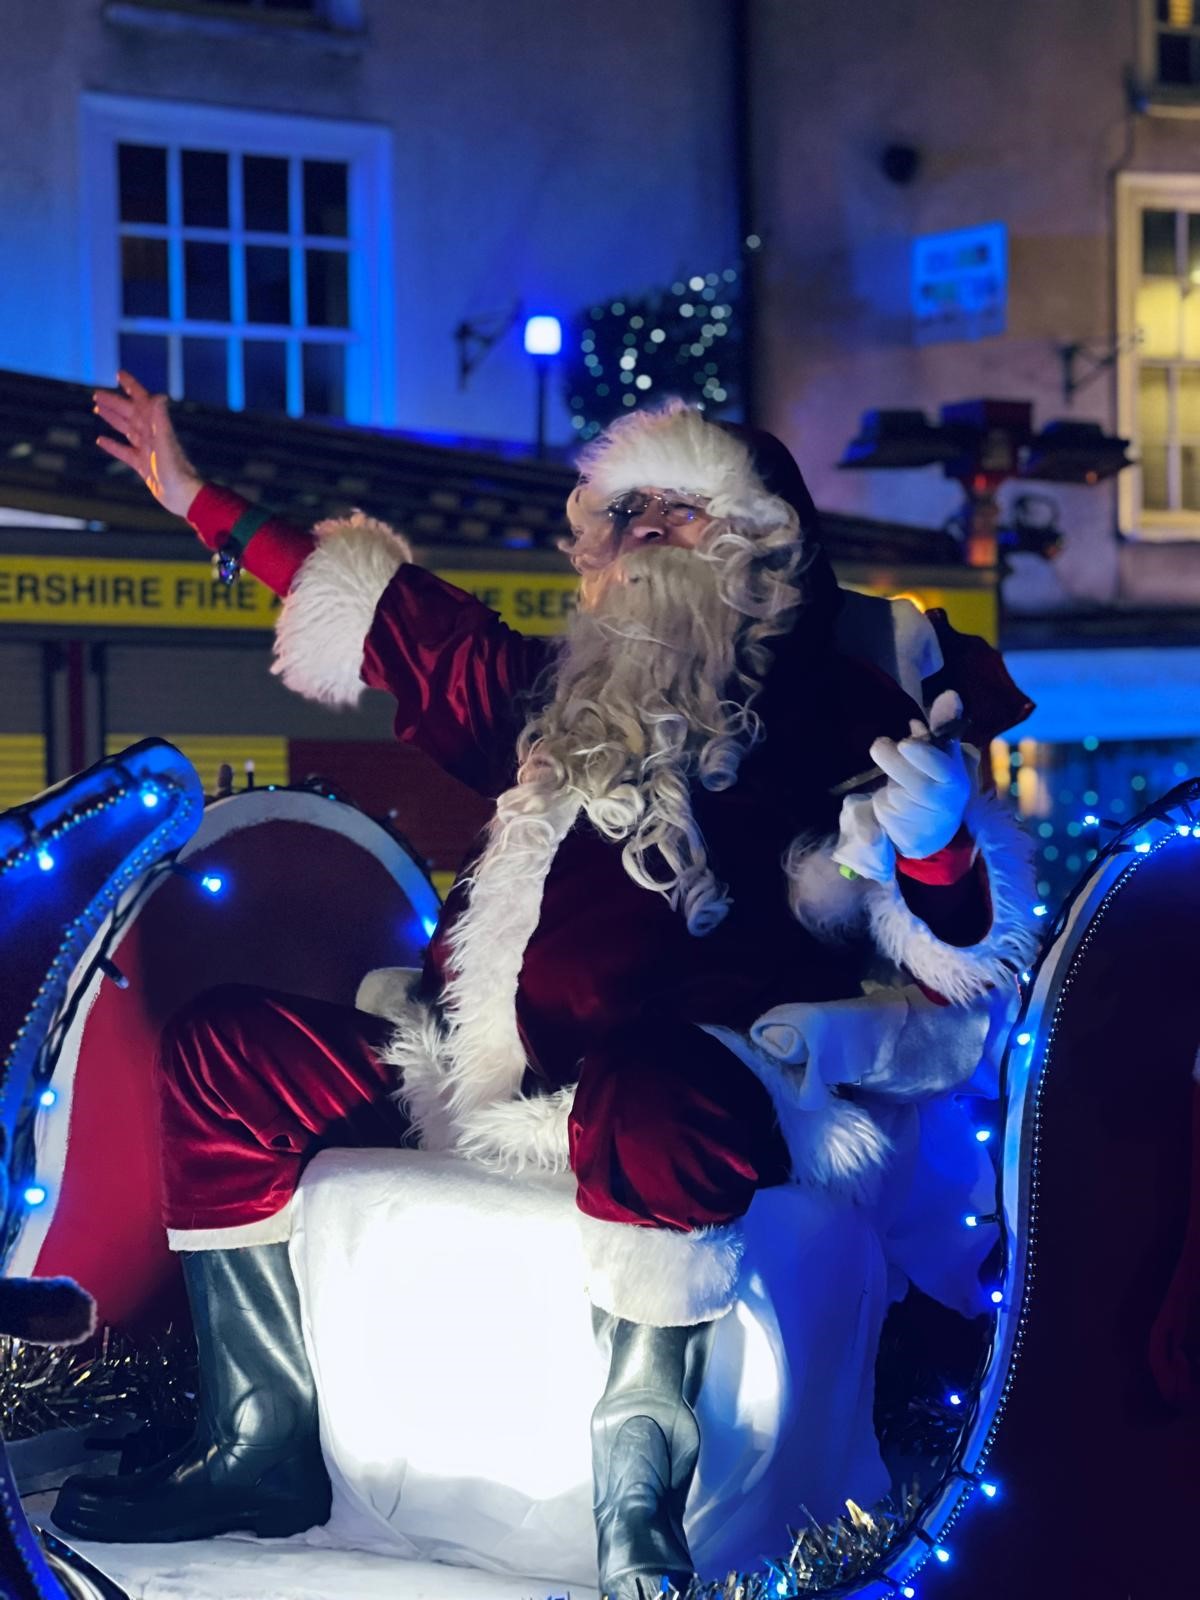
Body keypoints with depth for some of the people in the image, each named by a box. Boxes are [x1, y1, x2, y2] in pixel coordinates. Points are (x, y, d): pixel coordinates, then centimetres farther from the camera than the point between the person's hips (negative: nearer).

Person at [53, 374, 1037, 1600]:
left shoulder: (825, 711, 3)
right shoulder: (563, 694, 20)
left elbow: (950, 952, -5)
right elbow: (410, 625, 32)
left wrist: (934, 847, -29)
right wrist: (205, 507, 38)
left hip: (683, 1087, -8)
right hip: (496, 1081, 8)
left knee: (645, 1094, -42)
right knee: (219, 1050, 6)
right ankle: (263, 1448, 1)